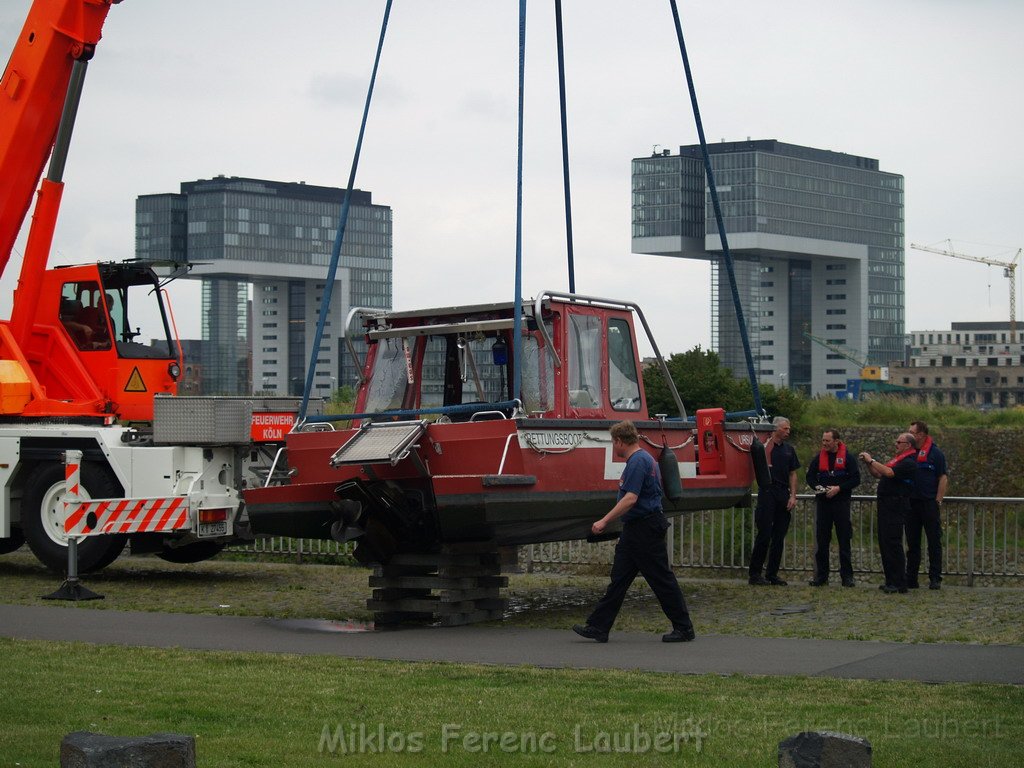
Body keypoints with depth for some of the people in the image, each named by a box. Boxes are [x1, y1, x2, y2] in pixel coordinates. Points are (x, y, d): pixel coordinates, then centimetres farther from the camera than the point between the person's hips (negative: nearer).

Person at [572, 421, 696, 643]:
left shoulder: (638, 462, -19)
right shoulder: (643, 459, 15)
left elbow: (631, 499, -27)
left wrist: (605, 521, -25)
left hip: (645, 530, -11)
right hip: (635, 529, 11)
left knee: (662, 579, -3)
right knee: (618, 578, 8)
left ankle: (684, 628, 5)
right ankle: (598, 627, 8)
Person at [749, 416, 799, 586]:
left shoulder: (788, 450, 14)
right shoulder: (764, 445, -2)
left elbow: (792, 474, 15)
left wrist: (793, 496, 5)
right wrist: (769, 443, -19)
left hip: (783, 495, 6)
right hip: (767, 493, -6)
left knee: (779, 537, 6)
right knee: (764, 535, -8)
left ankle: (772, 574, 13)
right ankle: (755, 573, -2)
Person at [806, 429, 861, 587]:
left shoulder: (847, 458, 0)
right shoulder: (818, 458, 10)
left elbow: (856, 479, -3)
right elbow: (810, 477, 14)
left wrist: (839, 488, -14)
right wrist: (817, 487, -7)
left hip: (841, 501, -3)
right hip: (822, 502, 3)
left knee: (844, 540, -1)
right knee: (821, 540, 3)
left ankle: (847, 576, 3)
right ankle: (821, 576, 8)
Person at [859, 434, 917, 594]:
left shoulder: (909, 462, -12)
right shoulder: (896, 459, 20)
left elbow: (889, 473, -25)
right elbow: (878, 474, 23)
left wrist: (871, 460, -17)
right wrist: (868, 463, 7)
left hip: (896, 507, -10)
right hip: (886, 505, 10)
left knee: (892, 544, -10)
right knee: (884, 543, 11)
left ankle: (899, 584, -8)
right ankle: (890, 581, 17)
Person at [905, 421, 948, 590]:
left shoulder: (935, 453, -3)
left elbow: (943, 478, -5)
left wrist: (938, 501, -11)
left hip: (929, 504, -5)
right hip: (911, 503, 5)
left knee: (934, 542, -1)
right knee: (912, 543, 8)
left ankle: (935, 579, 2)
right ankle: (911, 579, 13)